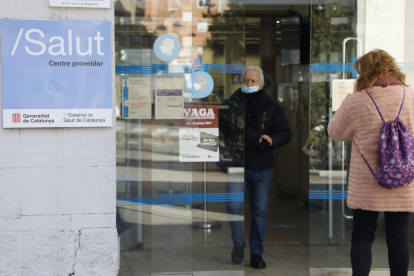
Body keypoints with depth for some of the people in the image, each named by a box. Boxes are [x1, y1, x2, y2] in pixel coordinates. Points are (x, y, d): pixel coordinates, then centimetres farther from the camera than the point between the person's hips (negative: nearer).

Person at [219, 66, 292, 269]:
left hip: (262, 168, 2)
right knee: (234, 206, -13)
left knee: (260, 211, 6)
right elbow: (217, 130, 9)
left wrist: (273, 140, -16)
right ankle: (238, 243, 10)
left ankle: (256, 253, 18)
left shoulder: (271, 107, 4)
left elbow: (285, 132, 5)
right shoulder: (230, 105, 0)